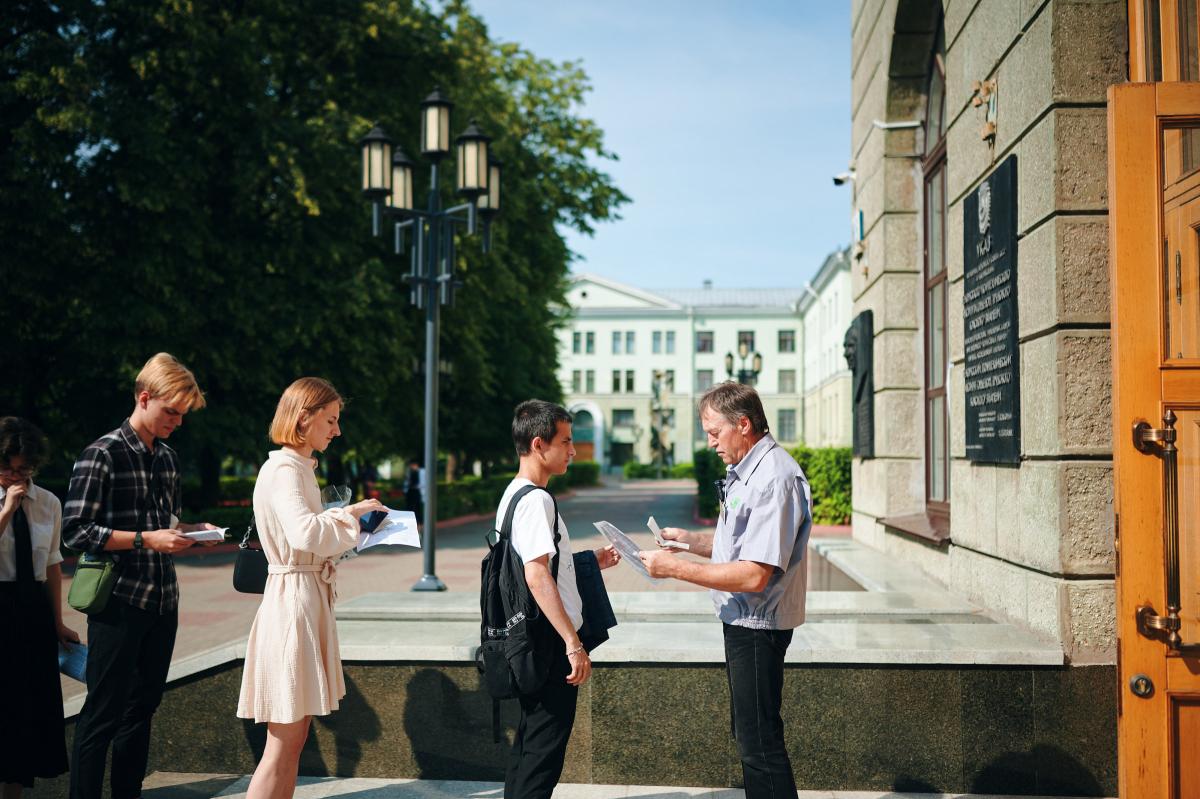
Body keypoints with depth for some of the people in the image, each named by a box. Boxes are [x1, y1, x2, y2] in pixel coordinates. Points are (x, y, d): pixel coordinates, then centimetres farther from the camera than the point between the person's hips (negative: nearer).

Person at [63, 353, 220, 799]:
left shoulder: (168, 458, 13)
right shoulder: (103, 454, -10)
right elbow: (76, 531, -15)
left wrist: (192, 530, 3)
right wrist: (145, 539, -20)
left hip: (163, 602, 8)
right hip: (119, 603, -7)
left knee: (143, 706, 15)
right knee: (103, 713, -1)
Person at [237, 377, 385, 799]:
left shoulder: (298, 468, 16)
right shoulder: (283, 470, -15)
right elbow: (305, 533, -30)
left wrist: (348, 517, 9)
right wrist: (351, 512, -17)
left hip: (309, 600, 10)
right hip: (293, 601, -10)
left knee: (296, 735, 14)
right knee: (283, 743, -5)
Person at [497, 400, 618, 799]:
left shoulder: (515, 494, 14)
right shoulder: (535, 499, -17)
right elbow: (537, 576, -26)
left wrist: (589, 561, 16)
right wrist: (573, 644, -27)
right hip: (549, 643, -10)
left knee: (528, 743, 17)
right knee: (544, 751, -3)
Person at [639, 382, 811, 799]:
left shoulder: (774, 479, -22)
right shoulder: (746, 473, 12)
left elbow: (753, 575, -26)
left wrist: (676, 567, -21)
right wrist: (687, 539, 6)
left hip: (757, 626, -11)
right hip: (742, 623, 11)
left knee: (760, 743, -4)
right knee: (748, 737, 19)